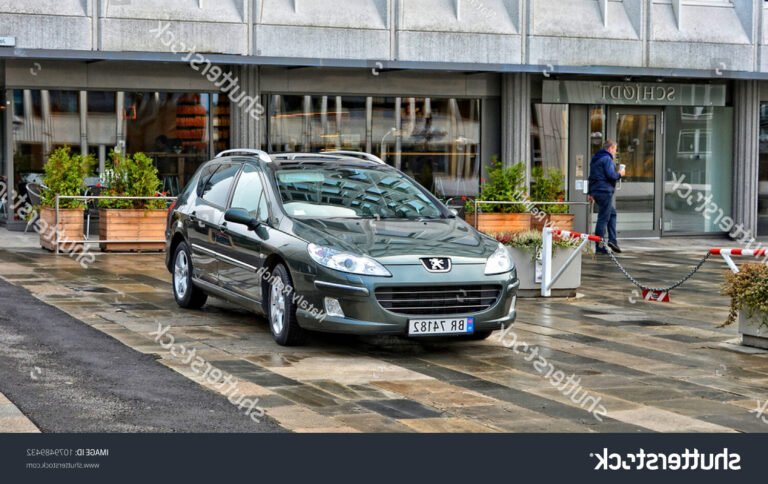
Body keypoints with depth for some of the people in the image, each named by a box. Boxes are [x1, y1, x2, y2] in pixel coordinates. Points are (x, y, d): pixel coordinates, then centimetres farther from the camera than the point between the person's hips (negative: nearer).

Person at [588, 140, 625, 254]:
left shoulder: (595, 159, 18)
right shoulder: (607, 159, -12)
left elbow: (591, 177, 21)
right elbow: (611, 175, -20)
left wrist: (591, 192, 23)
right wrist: (620, 174, 1)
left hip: (596, 191, 10)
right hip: (605, 191, -10)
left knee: (612, 213, 20)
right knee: (603, 218, -6)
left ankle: (612, 240, 12)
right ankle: (600, 247, -5)